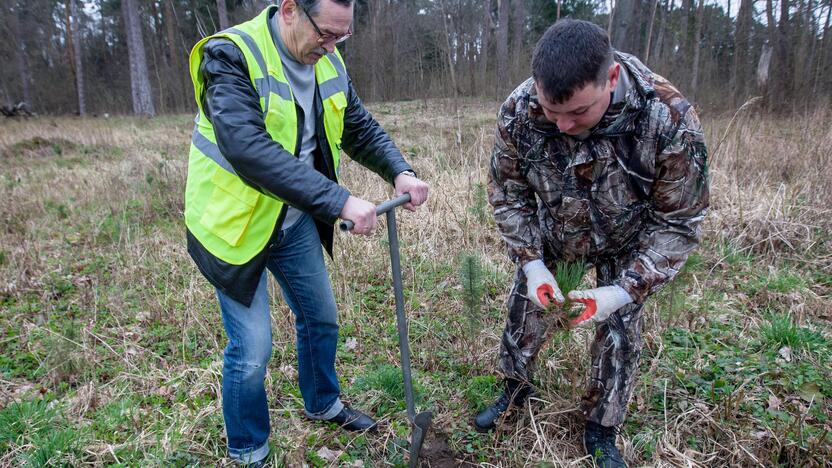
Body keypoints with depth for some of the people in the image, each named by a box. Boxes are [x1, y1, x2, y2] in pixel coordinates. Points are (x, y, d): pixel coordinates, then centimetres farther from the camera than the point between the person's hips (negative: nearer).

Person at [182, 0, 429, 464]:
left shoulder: (327, 61, -1)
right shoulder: (230, 56, -23)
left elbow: (361, 126, 6)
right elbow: (250, 150, -37)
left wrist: (400, 171, -12)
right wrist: (339, 201, -41)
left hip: (296, 221, 7)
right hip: (238, 224, -6)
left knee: (321, 318, 18)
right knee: (252, 349, -2)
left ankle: (323, 404, 46)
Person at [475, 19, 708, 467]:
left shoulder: (670, 120, -36)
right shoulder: (517, 112, -30)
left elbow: (678, 223, -22)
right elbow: (508, 194, -13)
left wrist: (624, 290, -31)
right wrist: (531, 262, -22)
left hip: (624, 246, -1)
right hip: (547, 238, 2)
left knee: (619, 337, 3)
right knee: (523, 313, 10)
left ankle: (601, 430, 28)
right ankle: (515, 389, 39)